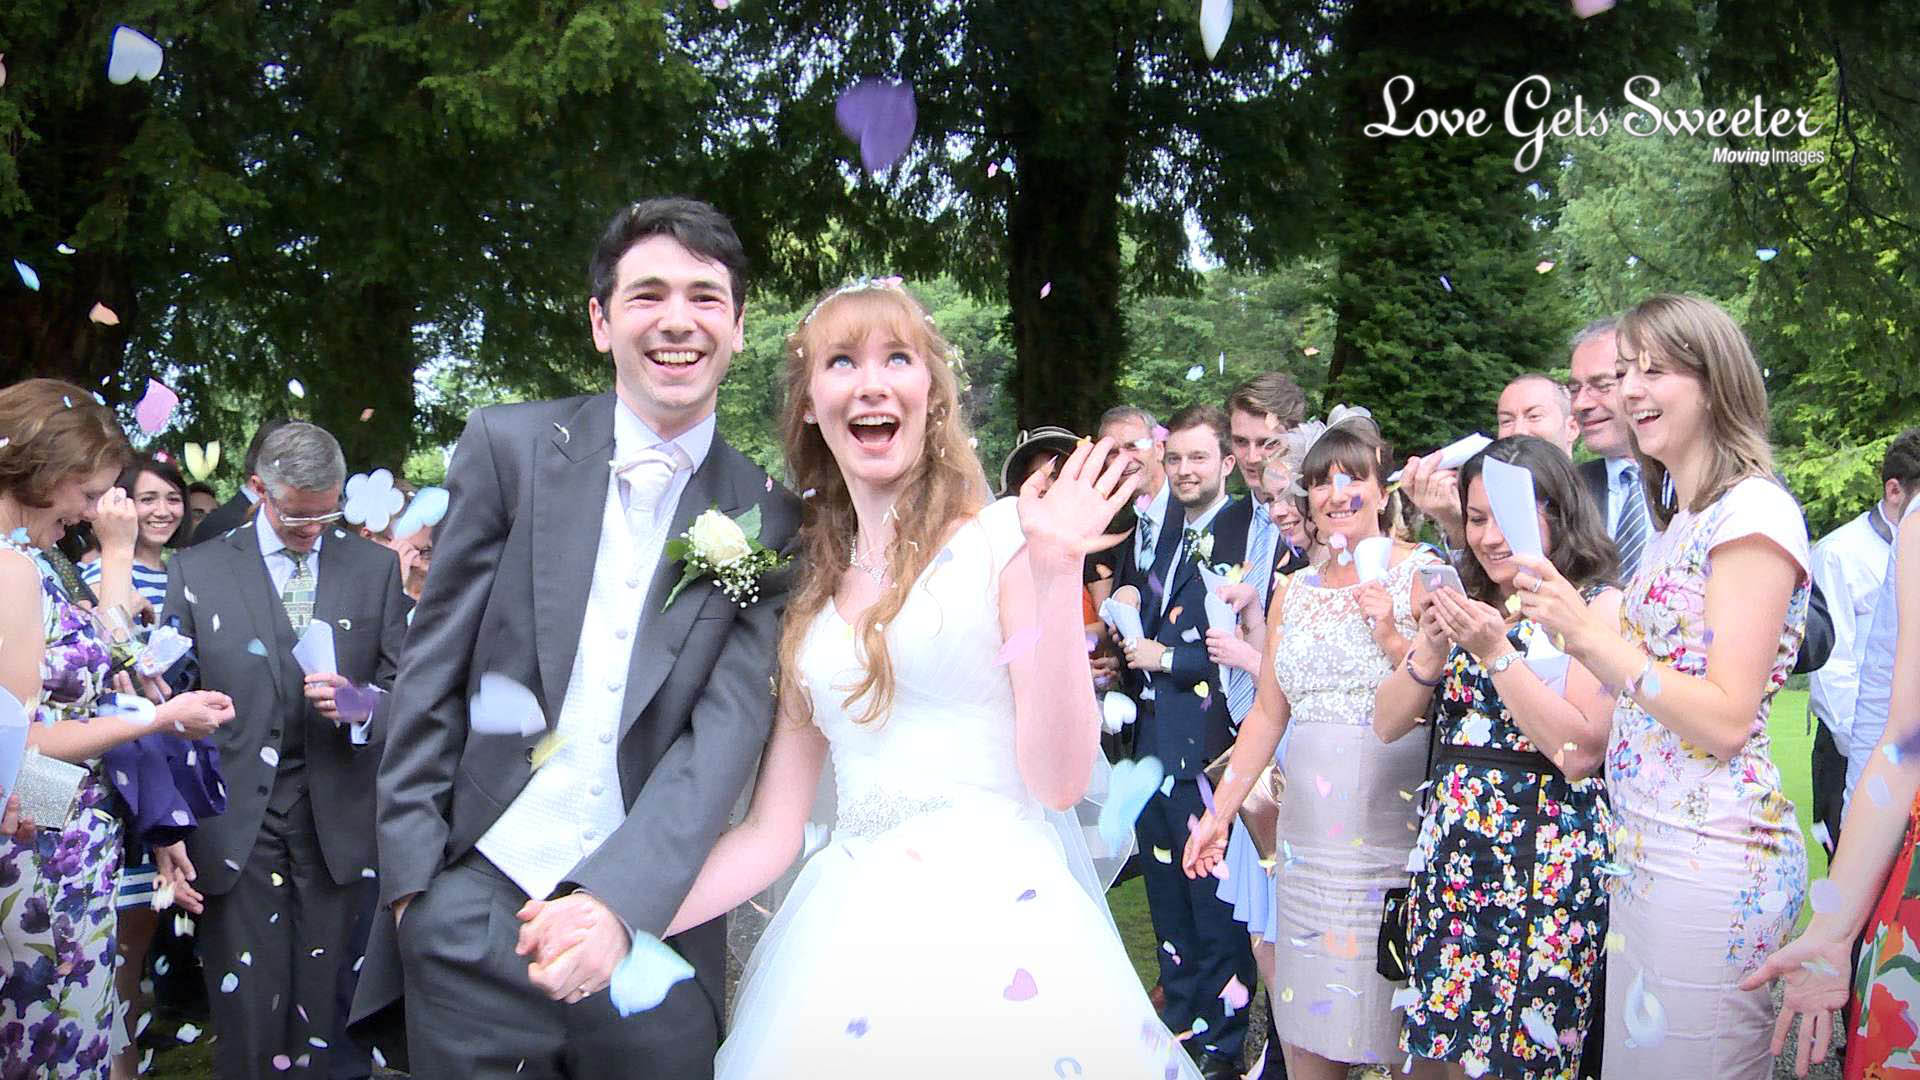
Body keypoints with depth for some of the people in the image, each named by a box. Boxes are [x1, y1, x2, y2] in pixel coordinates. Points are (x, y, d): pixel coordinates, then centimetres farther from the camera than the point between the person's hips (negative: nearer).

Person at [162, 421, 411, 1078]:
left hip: (338, 819, 1)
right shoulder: (195, 571, 5)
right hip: (234, 820, -1)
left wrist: (362, 705, -12)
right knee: (247, 1011, 1)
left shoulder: (375, 567, 8)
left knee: (325, 1010, 6)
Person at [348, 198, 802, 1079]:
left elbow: (729, 725, -7)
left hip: (654, 927, 1)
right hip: (477, 911, 0)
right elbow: (433, 669, 2)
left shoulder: (768, 517, 1)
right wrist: (411, 873, -2)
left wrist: (618, 901, -19)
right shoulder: (509, 445, 0)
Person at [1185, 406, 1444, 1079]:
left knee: (1410, 1025, 1)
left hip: (1399, 831, -4)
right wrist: (1218, 813, 12)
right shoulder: (1294, 592, 13)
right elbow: (1268, 711, 15)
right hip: (1310, 840, 5)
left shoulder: (1419, 574, -2)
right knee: (1307, 1023, 8)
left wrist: (1393, 637, -19)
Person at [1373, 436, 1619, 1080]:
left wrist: (1497, 651, -18)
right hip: (1450, 855, 6)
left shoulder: (1598, 606, -6)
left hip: (1546, 863, -5)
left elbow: (1580, 753, -16)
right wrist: (1433, 647, -8)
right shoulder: (1468, 605, 13)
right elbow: (1388, 725, 8)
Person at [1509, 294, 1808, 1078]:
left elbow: (1725, 720, -18)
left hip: (1709, 860, -9)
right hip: (1647, 851, 9)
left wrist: (1589, 632, -20)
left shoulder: (1753, 512, -12)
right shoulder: (1680, 519, 16)